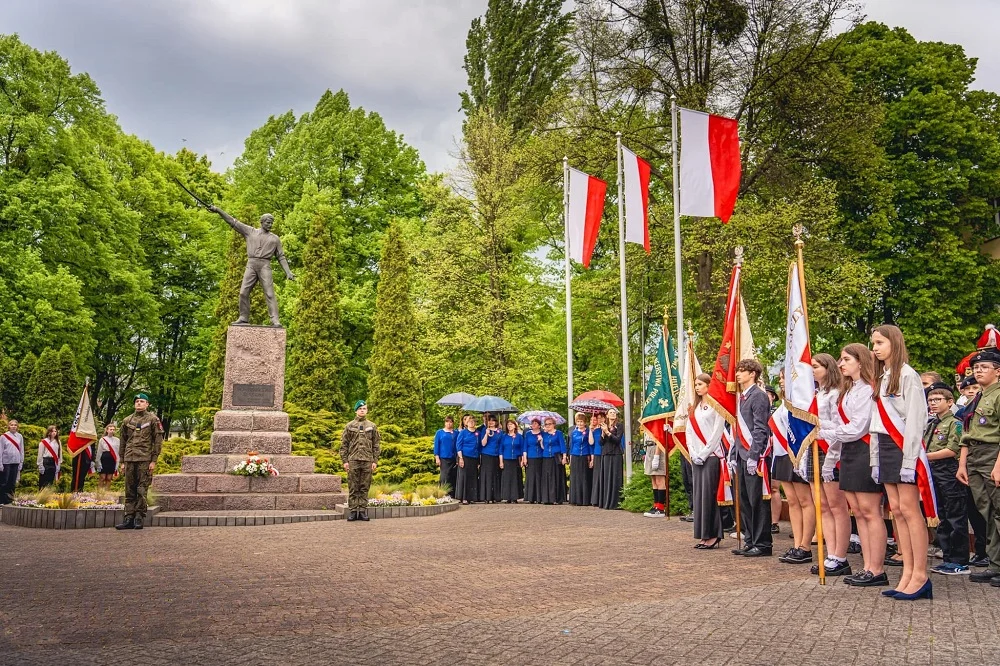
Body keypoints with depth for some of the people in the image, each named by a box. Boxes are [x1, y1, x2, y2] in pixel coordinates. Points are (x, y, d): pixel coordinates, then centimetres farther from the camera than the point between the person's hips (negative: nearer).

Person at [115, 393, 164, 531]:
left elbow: (158, 441, -1)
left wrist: (153, 461, -7)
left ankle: (139, 519, 3)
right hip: (130, 460, 4)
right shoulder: (127, 420, 14)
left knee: (141, 491, -3)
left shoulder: (153, 420, 3)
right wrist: (122, 461, 12)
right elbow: (123, 442, 17)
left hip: (145, 460, -4)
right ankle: (129, 519, 9)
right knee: (129, 491, 5)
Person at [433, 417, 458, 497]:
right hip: (443, 458, -2)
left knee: (453, 477, 0)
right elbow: (436, 445, 5)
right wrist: (437, 458, -3)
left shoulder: (456, 433, 12)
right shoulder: (439, 433, 7)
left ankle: (452, 496, 6)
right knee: (445, 477, -7)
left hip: (453, 458, 2)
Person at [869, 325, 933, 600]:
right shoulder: (881, 378, 16)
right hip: (885, 448, 8)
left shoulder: (907, 375, -9)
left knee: (909, 509, -8)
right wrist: (875, 459, 13)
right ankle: (908, 572, 8)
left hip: (904, 447, -8)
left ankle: (920, 576, -3)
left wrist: (909, 461, -18)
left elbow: (915, 420, -14)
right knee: (896, 510, 6)